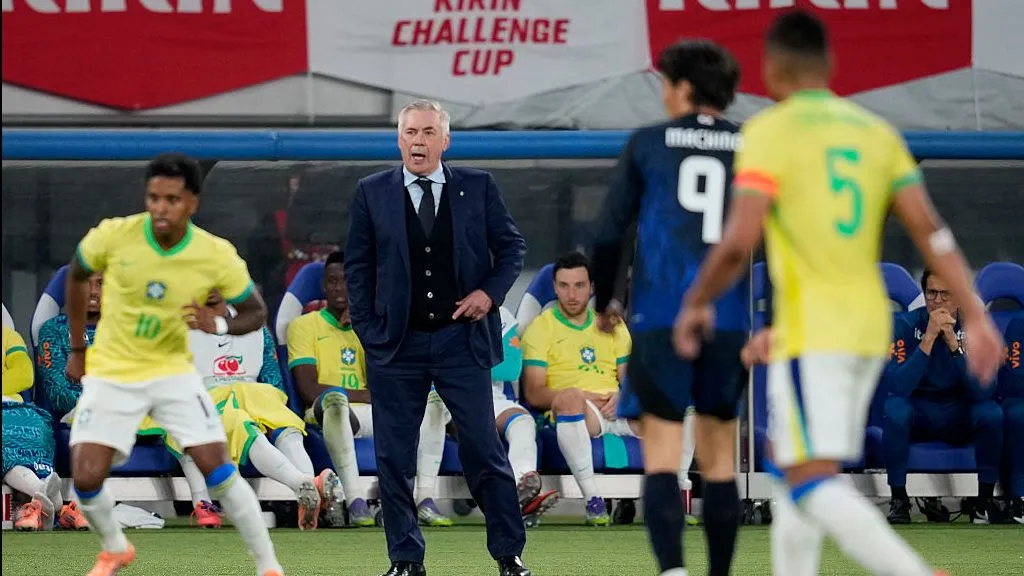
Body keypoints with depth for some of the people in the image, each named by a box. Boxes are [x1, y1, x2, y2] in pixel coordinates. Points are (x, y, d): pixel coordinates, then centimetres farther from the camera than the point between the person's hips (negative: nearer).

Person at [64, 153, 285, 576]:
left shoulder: (217, 256, -18)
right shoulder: (114, 236, -18)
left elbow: (256, 313, -4)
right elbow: (77, 277, 5)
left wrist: (218, 325, -26)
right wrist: (77, 349, 9)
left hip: (172, 371, 0)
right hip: (110, 373, 0)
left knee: (219, 469, -13)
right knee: (86, 479, -9)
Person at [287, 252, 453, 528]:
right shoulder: (304, 325, 9)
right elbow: (309, 390, -6)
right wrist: (367, 396, -5)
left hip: (374, 415, 4)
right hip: (329, 413, -4)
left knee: (433, 399, -20)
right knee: (335, 398, -41)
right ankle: (355, 501, -44)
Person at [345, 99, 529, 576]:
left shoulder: (478, 187, 2)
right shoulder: (372, 193, 3)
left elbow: (512, 246, 9)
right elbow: (357, 265, 7)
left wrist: (490, 292, -6)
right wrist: (368, 331, 0)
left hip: (461, 339, -1)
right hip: (396, 343, 1)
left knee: (483, 449, -1)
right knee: (394, 457, 3)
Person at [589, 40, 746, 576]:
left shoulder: (647, 145, 5)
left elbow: (608, 234, 5)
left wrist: (603, 303, 20)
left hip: (660, 319, -2)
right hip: (728, 322, 2)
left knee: (661, 453, -4)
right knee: (719, 458, 13)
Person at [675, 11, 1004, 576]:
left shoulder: (769, 131, -7)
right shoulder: (876, 132, 10)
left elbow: (738, 243, -15)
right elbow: (931, 232, 4)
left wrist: (695, 304, 1)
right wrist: (976, 317, 3)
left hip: (811, 330, -7)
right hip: (871, 325, 7)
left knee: (811, 481, -10)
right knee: (799, 470, 18)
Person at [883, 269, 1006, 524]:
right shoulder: (906, 325, -12)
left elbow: (984, 391, -21)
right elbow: (896, 386, -26)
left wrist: (953, 343, -30)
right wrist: (928, 339, -32)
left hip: (961, 417, 1)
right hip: (917, 412, -1)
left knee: (991, 413, -29)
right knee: (895, 409, -33)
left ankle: (985, 500, -12)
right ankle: (898, 498, -19)